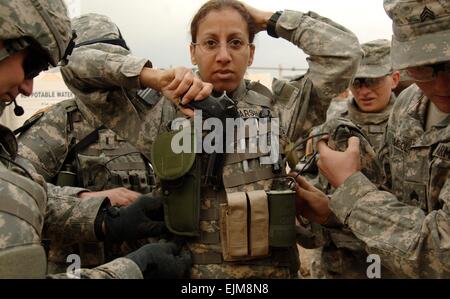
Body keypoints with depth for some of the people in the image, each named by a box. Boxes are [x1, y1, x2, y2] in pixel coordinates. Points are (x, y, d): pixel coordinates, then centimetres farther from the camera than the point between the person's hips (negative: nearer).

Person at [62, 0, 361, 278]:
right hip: (183, 269, 0)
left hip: (269, 271, 0)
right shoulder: (161, 116, -3)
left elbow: (345, 51, -9)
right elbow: (79, 63, -3)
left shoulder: (278, 108, -3)